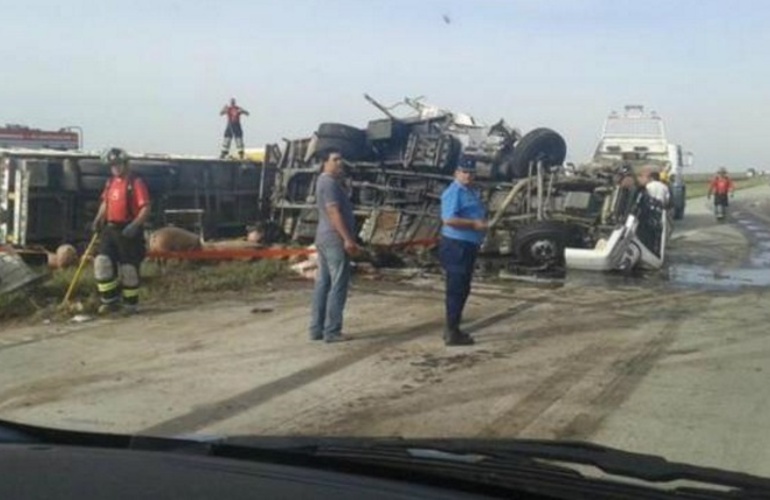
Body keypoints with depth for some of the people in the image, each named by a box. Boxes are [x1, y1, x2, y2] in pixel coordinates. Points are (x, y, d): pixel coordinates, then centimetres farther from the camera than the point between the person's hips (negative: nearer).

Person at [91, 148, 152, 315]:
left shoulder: (136, 183, -10)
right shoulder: (110, 183, 13)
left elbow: (145, 209, -14)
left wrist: (134, 225, -28)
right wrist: (98, 219, 6)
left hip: (128, 231, -6)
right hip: (110, 229, 6)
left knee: (128, 269, 2)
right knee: (102, 262, -5)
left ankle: (130, 305, 16)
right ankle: (110, 301, 5)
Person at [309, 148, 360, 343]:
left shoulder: (325, 181, 19)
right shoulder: (329, 182, -15)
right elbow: (334, 212, -22)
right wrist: (348, 239, -23)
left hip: (324, 238, 11)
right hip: (335, 239, -11)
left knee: (323, 283, 10)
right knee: (338, 285, -6)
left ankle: (317, 329, 13)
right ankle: (332, 331, -4)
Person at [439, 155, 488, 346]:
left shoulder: (471, 192, 18)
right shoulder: (454, 192, -15)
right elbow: (449, 219, -26)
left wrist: (483, 223, 13)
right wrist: (474, 224, -23)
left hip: (468, 246, 11)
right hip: (456, 246, -11)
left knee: (462, 289, 15)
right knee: (456, 290, -7)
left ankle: (452, 329, 24)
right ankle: (452, 333, -3)